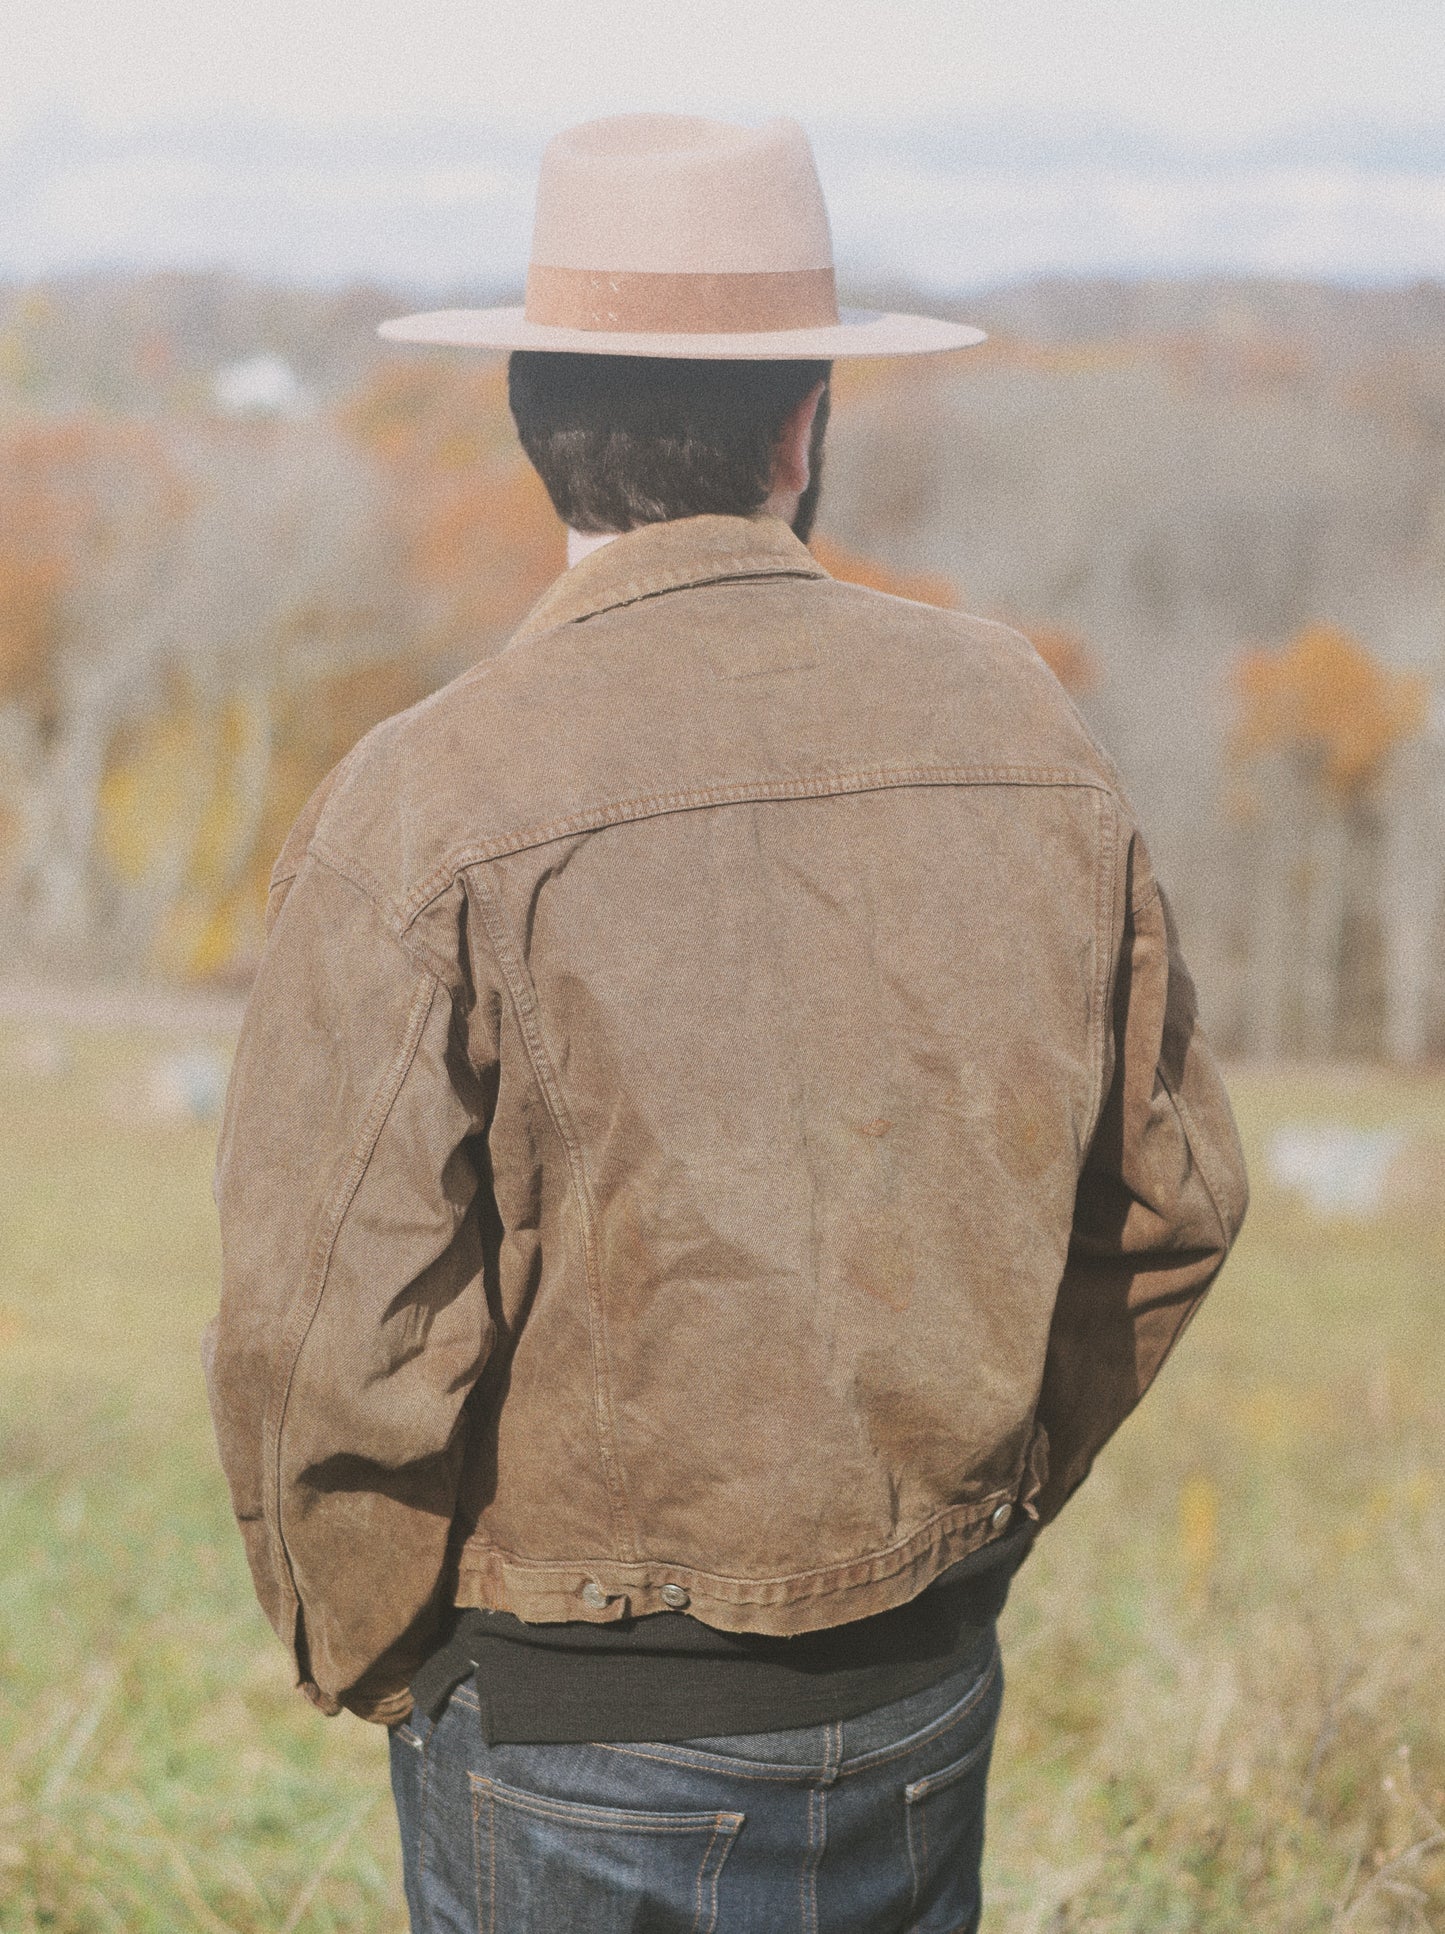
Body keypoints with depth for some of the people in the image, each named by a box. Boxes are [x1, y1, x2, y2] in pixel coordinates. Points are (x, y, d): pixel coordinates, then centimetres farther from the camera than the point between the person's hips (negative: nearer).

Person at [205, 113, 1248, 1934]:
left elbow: (328, 1329, -16)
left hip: (572, 1734, -4)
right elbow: (1168, 1201, 7)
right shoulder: (1015, 725, -1)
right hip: (930, 1710, 4)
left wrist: (373, 1658, 1)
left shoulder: (427, 804, -15)